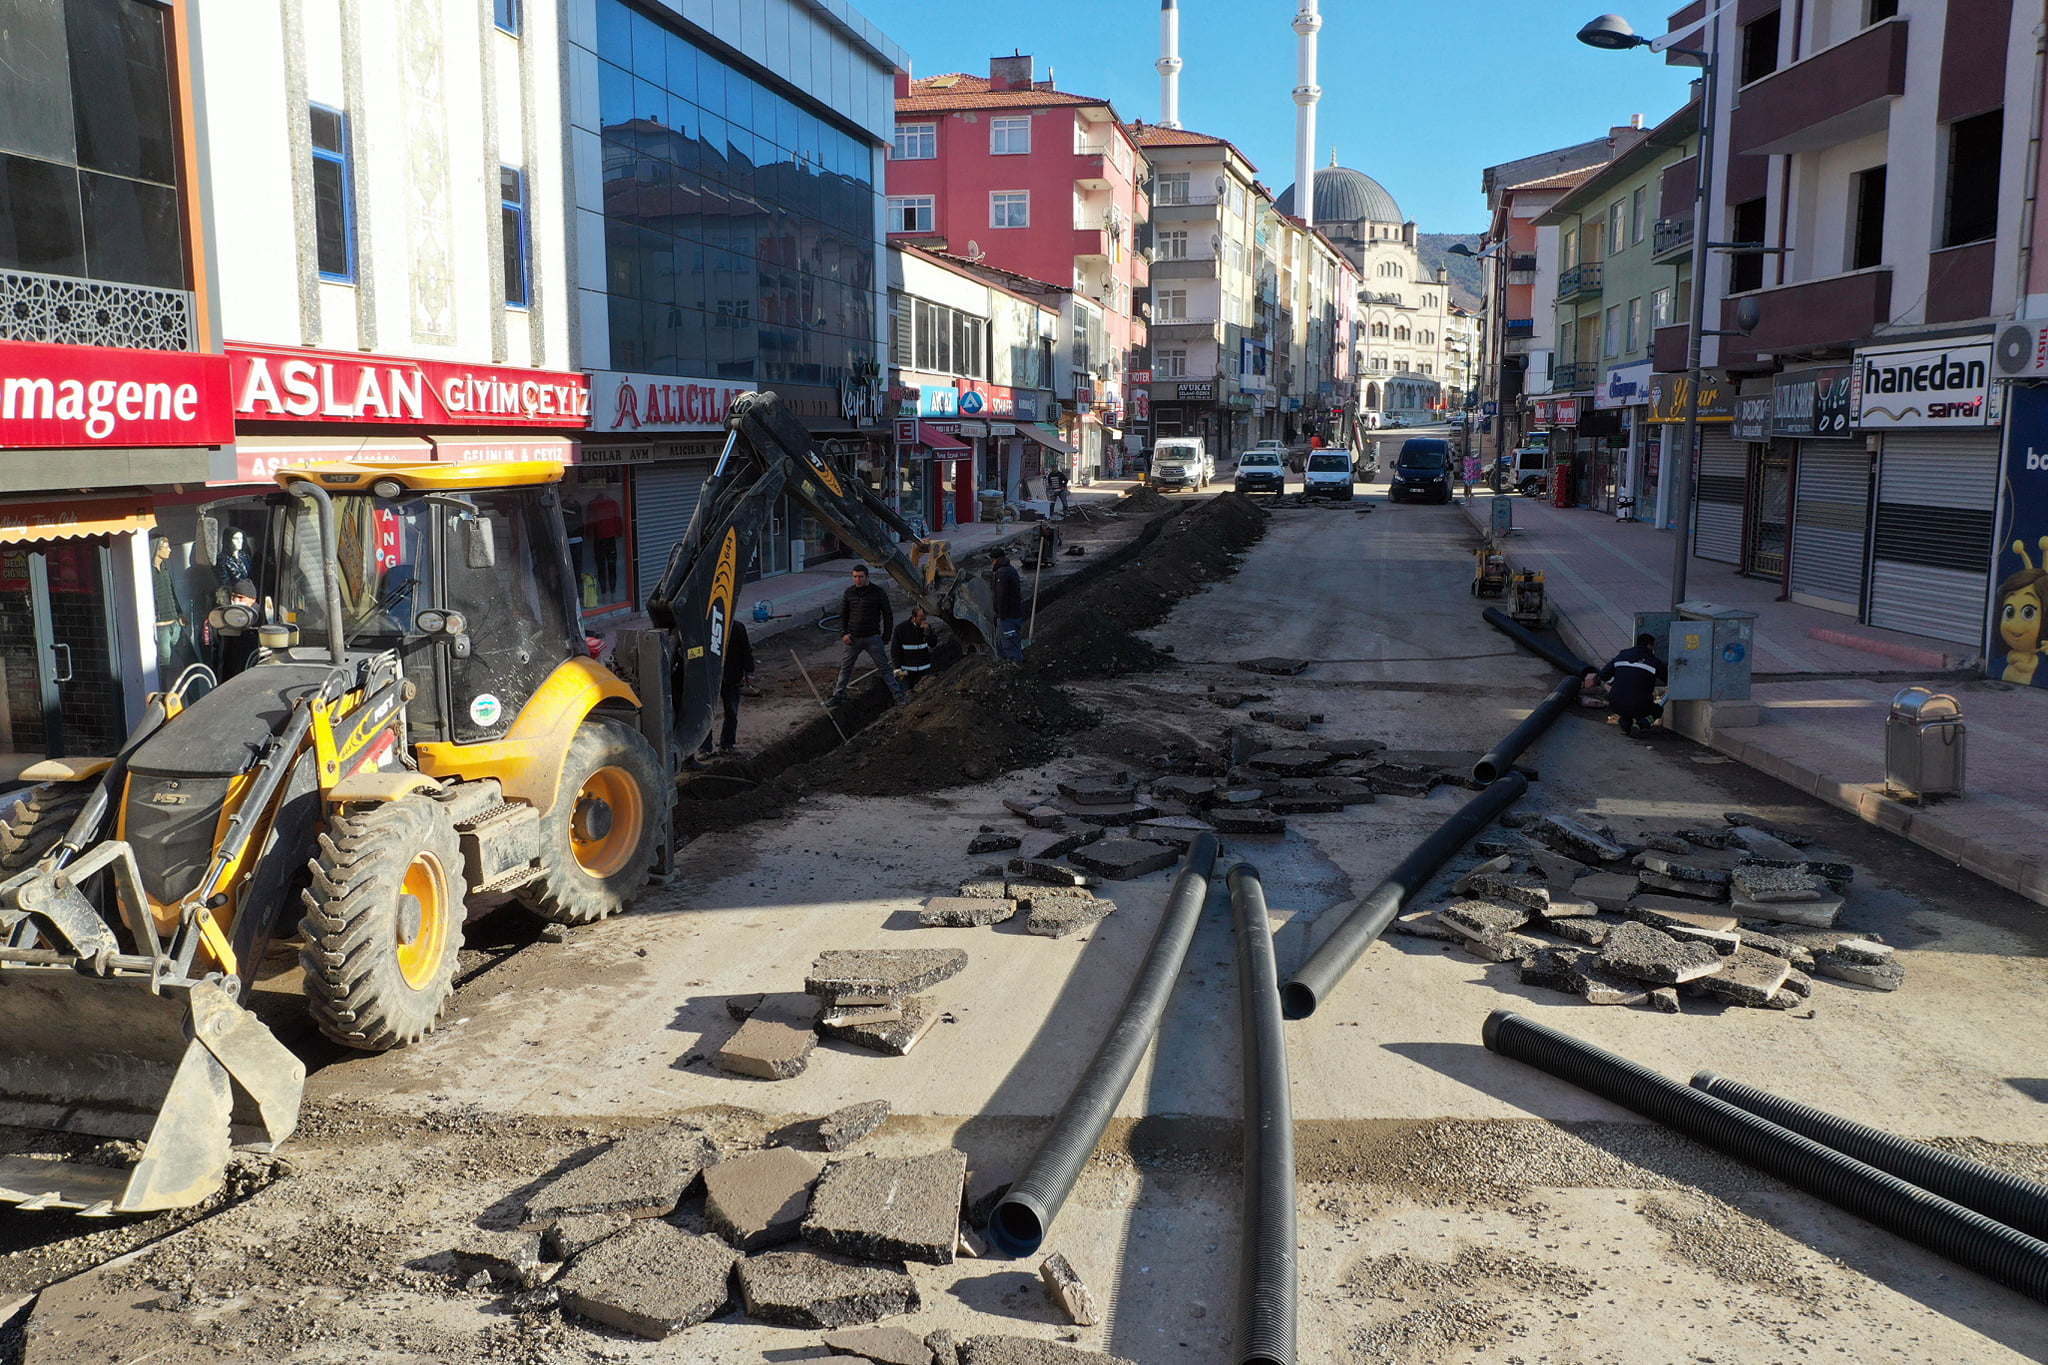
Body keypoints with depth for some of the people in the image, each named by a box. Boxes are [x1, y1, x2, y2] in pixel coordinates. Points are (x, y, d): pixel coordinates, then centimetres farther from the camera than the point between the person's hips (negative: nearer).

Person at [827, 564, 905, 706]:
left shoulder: (878, 592, -4)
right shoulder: (848, 593, 4)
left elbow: (888, 615, 2)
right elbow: (843, 615, 13)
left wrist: (886, 637, -1)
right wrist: (843, 633, -2)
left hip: (873, 638, -3)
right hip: (853, 638, 3)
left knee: (884, 667, -2)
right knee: (845, 667, 9)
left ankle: (897, 694, 4)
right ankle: (838, 695, 21)